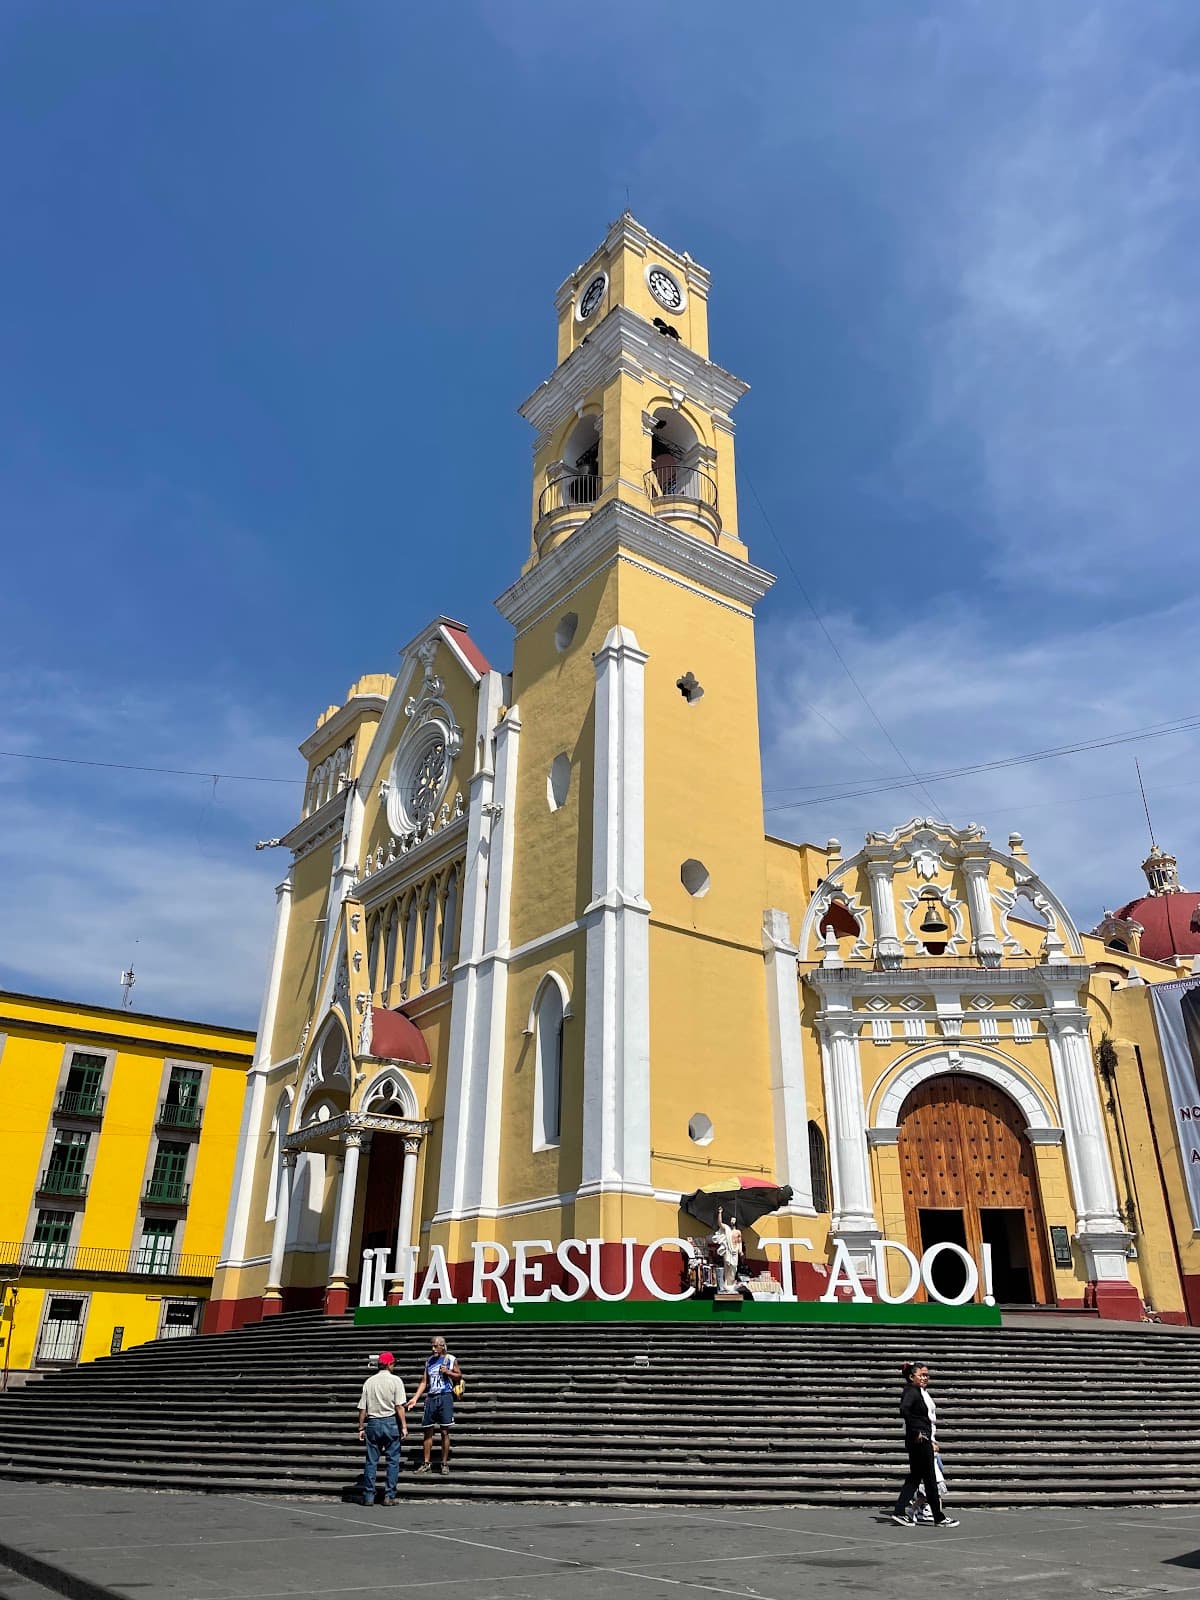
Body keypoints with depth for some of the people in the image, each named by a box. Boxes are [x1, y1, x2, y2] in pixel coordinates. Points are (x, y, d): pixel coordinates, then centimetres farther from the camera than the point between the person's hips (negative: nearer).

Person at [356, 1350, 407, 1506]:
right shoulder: (395, 1380, -4)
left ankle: (368, 1496, 11)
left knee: (371, 1460, 10)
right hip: (390, 1422, -3)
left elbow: (362, 1408, 5)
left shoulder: (369, 1381, 7)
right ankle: (389, 1496, 4)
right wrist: (404, 1426, -9)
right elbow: (399, 1406, -11)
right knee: (393, 1460, 5)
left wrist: (361, 1428, 13)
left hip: (372, 1423, 3)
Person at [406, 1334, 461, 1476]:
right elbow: (424, 1382, 11)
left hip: (445, 1397, -4)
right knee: (428, 1432, 6)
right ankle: (426, 1464, 15)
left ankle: (445, 1464, 8)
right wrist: (415, 1398, 3)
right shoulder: (429, 1361, 10)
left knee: (445, 1432, -2)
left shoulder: (450, 1359, -1)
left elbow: (459, 1375, 5)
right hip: (430, 1398, 4)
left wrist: (447, 1372, -13)